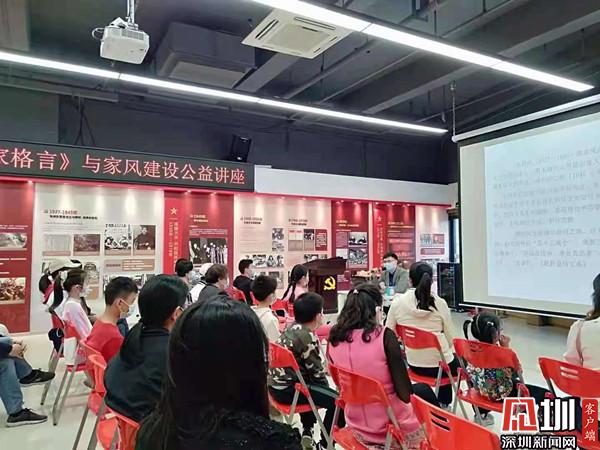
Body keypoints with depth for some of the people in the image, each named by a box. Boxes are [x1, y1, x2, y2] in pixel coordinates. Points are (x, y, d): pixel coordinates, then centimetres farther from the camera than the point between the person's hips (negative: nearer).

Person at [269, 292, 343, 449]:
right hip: (286, 390, -10)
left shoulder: (292, 328, 7)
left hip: (276, 382, 10)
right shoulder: (308, 337, -19)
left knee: (316, 387, 32)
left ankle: (307, 430, 39)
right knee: (337, 400, -9)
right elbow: (317, 371, -10)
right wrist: (325, 383, 8)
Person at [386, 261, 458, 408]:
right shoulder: (440, 303, -15)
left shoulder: (397, 302, -12)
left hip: (415, 365, 3)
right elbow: (450, 338, -6)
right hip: (439, 364, -3)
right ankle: (443, 403, 39)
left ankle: (440, 404, 41)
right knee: (459, 361, 32)